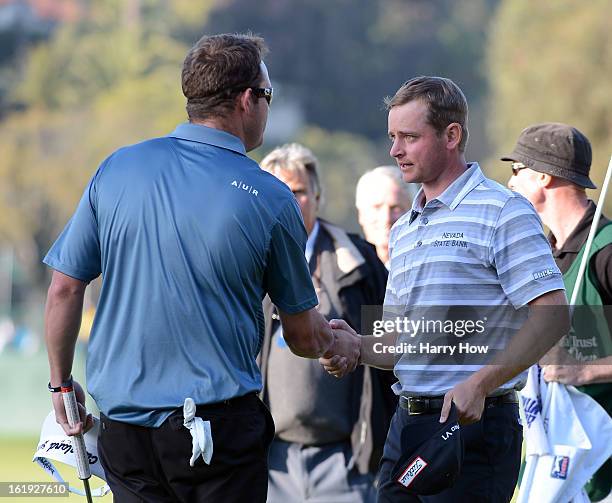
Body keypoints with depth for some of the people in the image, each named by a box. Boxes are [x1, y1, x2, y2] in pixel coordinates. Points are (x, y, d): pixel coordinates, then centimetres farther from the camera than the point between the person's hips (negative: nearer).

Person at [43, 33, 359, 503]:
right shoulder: (270, 198, -5)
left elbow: (64, 290, 4)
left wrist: (62, 386, 17)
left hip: (122, 425, 3)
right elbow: (303, 336, 5)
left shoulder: (116, 169, 1)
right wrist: (346, 346, 27)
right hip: (218, 425, -3)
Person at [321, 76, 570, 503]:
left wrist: (479, 384, -23)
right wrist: (358, 347, 2)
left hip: (474, 424, -7)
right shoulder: (403, 231, 20)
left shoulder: (503, 212, -6)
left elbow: (553, 316, -15)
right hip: (406, 423, 7)